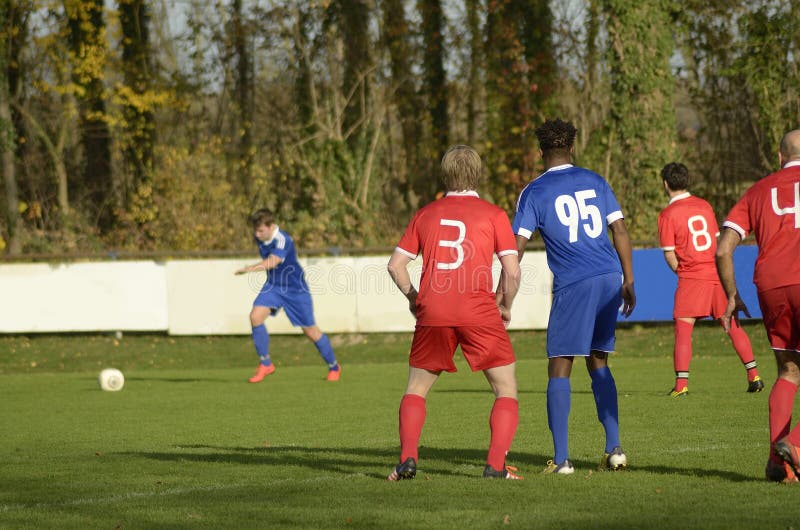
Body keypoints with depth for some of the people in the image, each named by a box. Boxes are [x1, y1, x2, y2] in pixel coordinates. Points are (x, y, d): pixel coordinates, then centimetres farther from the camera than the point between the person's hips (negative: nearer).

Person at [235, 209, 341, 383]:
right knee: (255, 316, -18)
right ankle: (265, 364, -6)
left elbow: (272, 262, -46)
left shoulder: (282, 240, -29)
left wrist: (250, 269, -59)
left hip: (295, 289, -6)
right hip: (273, 286, 6)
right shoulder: (260, 238, -5)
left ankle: (333, 367, 24)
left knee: (310, 331, 2)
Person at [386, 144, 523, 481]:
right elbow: (512, 271, -2)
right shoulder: (492, 215, 5)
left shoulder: (426, 214, 14)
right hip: (478, 312, -3)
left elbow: (396, 265, 12)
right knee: (506, 390, 8)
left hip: (432, 314, 3)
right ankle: (496, 464, -7)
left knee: (416, 389, 17)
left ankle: (407, 459, -1)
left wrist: (413, 298, 26)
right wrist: (506, 308, 13)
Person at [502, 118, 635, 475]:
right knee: (599, 363, 16)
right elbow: (620, 230, 10)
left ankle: (561, 459, -4)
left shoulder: (534, 192, 0)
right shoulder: (594, 181, 12)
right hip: (609, 278, 4)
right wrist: (628, 281, 15)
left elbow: (517, 245, -6)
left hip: (573, 285, -4)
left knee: (559, 368, 2)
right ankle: (613, 449, 9)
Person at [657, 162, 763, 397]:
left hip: (692, 277, -5)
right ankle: (754, 376, 10)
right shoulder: (704, 206, 10)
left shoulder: (667, 214, -6)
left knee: (683, 329, -3)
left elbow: (670, 255, -7)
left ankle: (681, 384, -11)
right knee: (733, 325, 11)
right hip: (718, 273, 5)